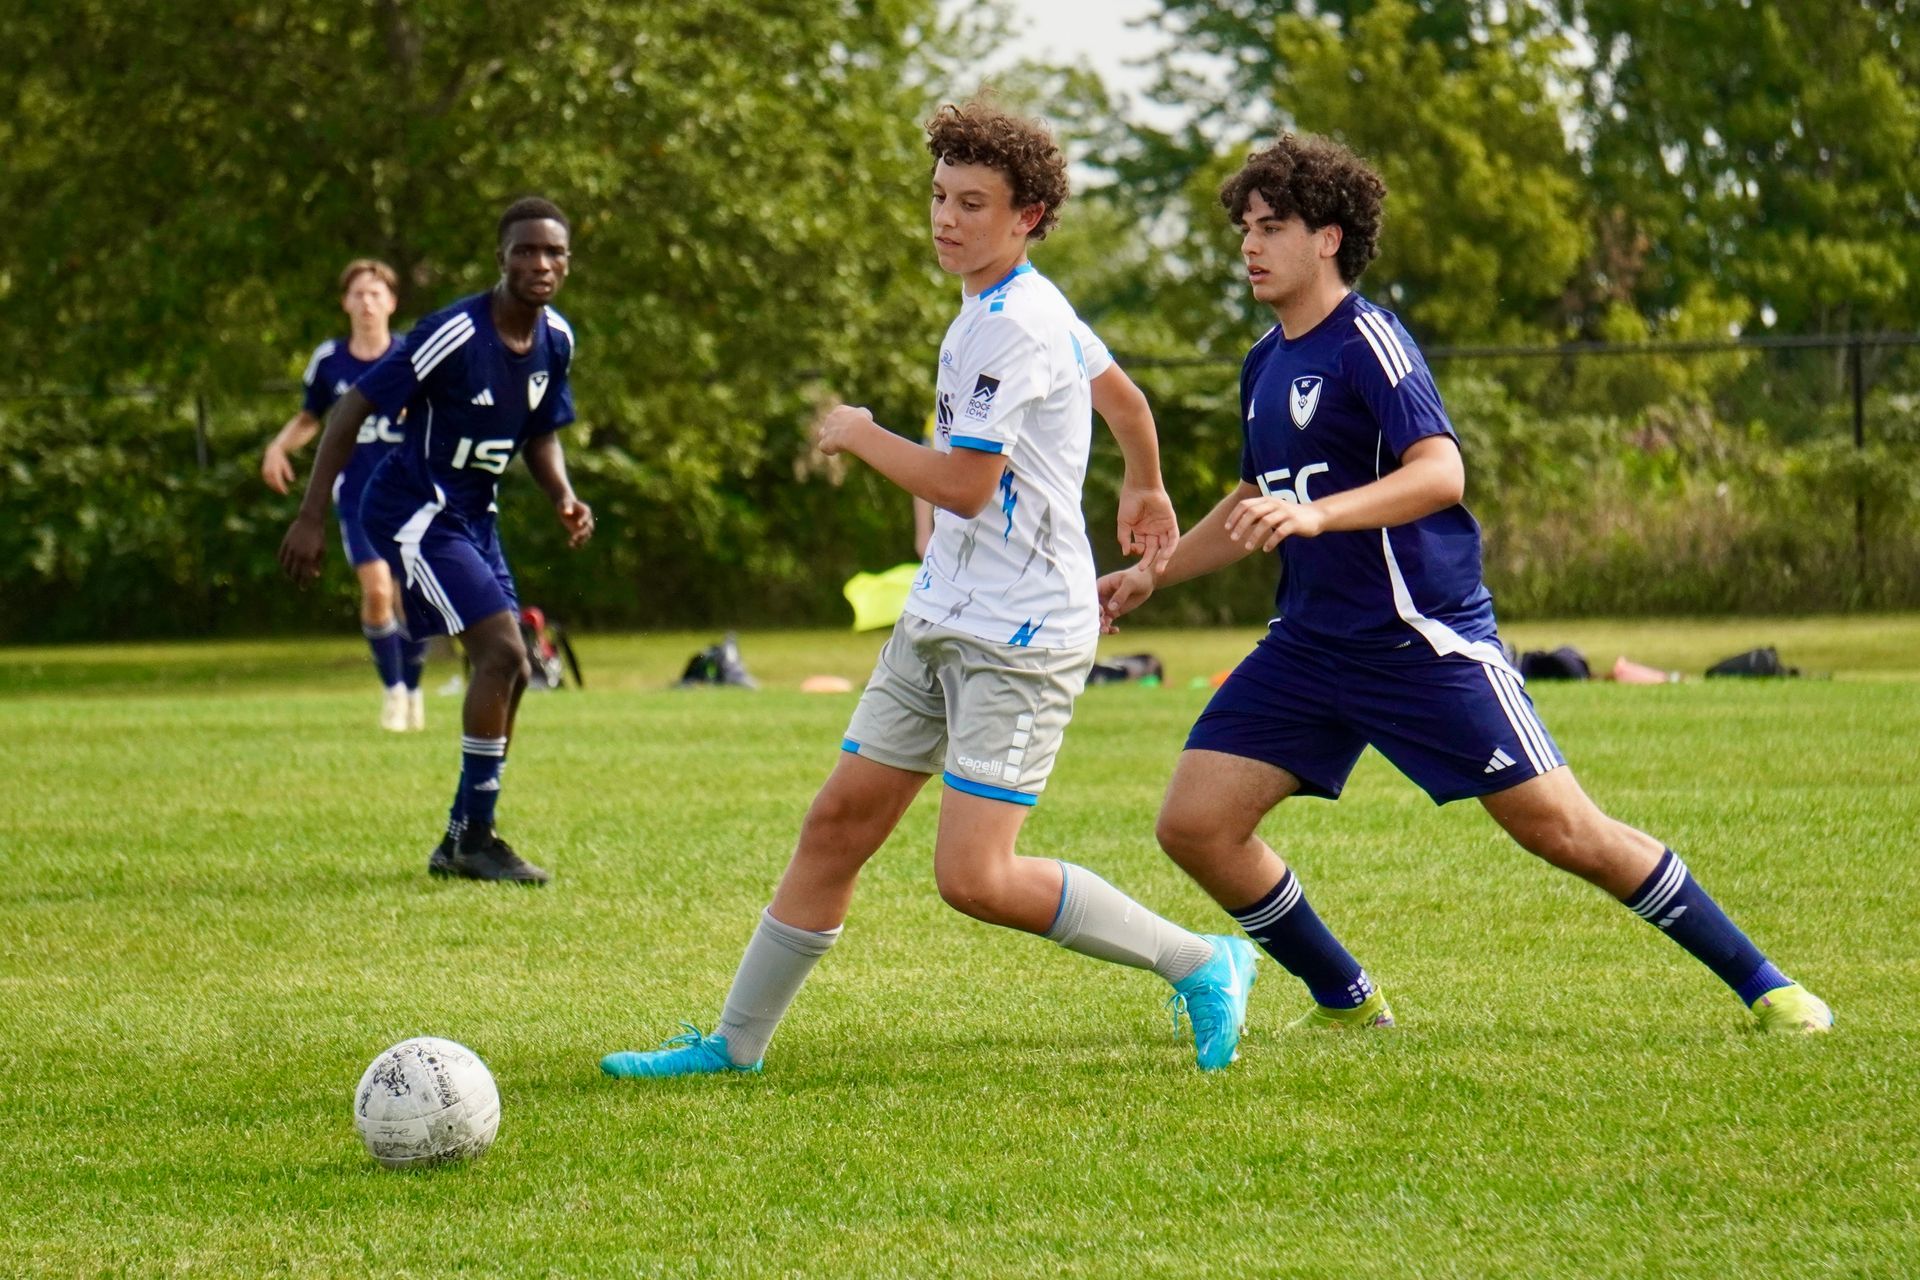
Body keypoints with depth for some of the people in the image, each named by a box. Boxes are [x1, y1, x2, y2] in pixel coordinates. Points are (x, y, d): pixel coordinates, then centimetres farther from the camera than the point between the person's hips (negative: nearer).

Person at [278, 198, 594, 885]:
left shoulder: (555, 341, 1)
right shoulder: (455, 334, -22)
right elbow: (354, 408, -18)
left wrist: (564, 499, -5)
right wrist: (310, 517, -20)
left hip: (472, 516, 9)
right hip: (414, 511, -8)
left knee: (507, 673, 6)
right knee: (504, 652, -18)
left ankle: (461, 841, 16)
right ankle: (472, 836, -10)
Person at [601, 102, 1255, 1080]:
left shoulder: (1016, 325, -18)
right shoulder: (1007, 307, 14)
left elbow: (963, 485, -21)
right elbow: (1125, 401, 30)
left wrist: (861, 436, -5)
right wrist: (1147, 492, 49)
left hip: (1020, 640, -10)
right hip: (940, 621, 10)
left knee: (973, 878, -16)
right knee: (838, 820, 7)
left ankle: (1201, 964, -1)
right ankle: (737, 1042, 14)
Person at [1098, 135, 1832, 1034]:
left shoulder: (1366, 341, -11)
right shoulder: (1265, 364, 14)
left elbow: (1440, 473, -25)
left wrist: (1314, 516, -37)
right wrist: (1150, 574, 26)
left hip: (1424, 638, -8)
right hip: (1310, 646, 8)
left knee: (1562, 829, -9)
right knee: (1193, 824, -4)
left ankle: (1765, 987, 3)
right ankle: (1348, 1003, 13)